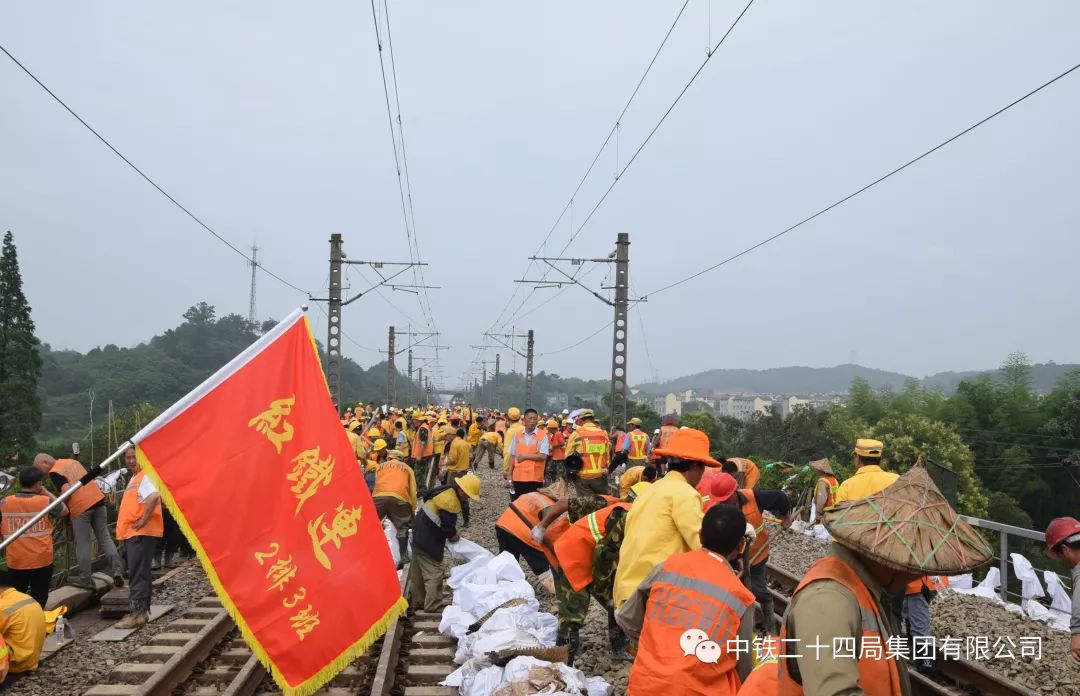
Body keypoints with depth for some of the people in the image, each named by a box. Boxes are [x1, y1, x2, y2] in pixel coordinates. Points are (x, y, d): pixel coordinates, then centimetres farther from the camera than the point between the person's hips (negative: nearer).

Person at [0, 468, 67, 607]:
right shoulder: (45, 501, -9)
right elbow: (64, 511, 9)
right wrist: (47, 493, 10)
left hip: (16, 562, 2)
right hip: (42, 561, -1)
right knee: (38, 602, 8)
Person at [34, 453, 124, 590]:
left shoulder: (54, 473, -4)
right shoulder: (72, 461, 20)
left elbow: (67, 490, -16)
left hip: (80, 507, -7)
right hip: (98, 499, 7)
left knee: (83, 544, 5)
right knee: (104, 537, 12)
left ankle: (85, 580, 14)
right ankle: (117, 570, 3)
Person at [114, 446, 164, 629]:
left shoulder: (145, 477, -12)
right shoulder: (135, 478, 20)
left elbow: (154, 497, -32)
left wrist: (144, 520, -26)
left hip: (141, 533, -10)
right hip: (132, 534, 10)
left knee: (138, 574, -11)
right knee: (139, 573, 13)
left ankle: (138, 613, -11)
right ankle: (142, 611, 20)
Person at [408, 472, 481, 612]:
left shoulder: (447, 490, 6)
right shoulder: (451, 501, -24)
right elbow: (448, 527, -20)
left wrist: (451, 533, 14)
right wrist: (454, 536, 2)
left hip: (419, 535, 10)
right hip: (428, 541, -10)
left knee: (418, 571, 18)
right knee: (434, 573, -2)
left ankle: (417, 601, 29)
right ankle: (433, 606, 3)